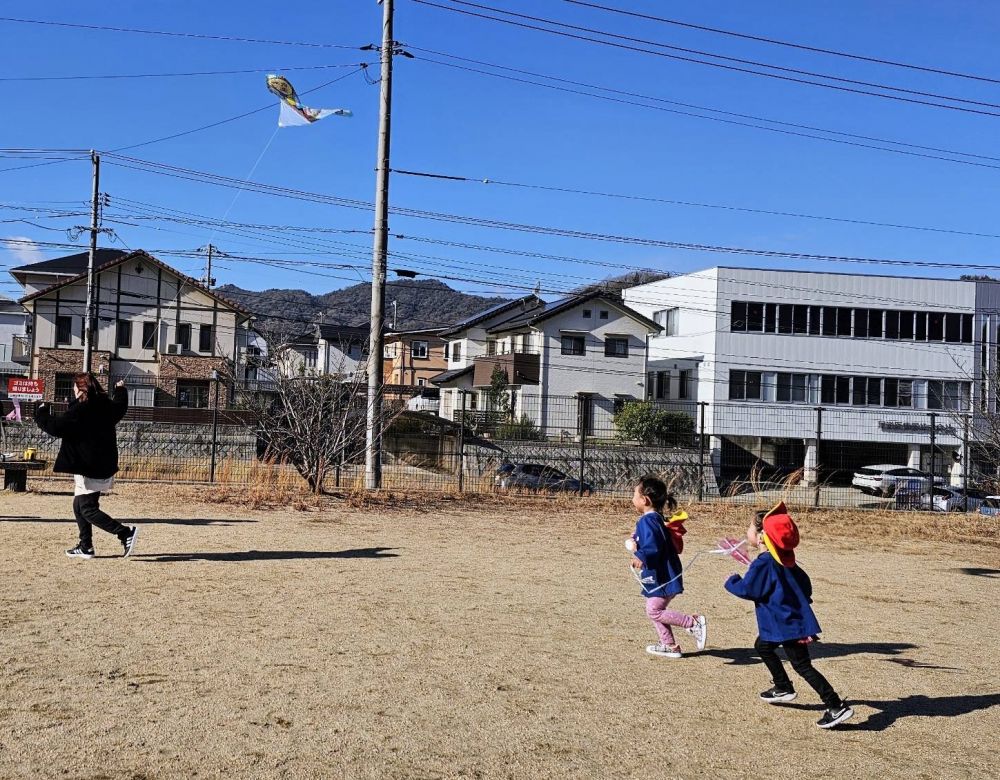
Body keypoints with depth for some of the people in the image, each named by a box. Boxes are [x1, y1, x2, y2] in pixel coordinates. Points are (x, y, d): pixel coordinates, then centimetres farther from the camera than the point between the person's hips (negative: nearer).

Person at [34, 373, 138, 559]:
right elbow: (120, 407, 32)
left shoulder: (80, 409, -16)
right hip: (104, 466, 9)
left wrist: (41, 412, 1)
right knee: (79, 505, 17)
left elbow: (56, 426, -17)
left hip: (89, 468, -9)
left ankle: (126, 532, -16)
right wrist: (120, 390, 51)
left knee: (87, 509, -6)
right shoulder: (106, 405, 9)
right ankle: (85, 547, 19)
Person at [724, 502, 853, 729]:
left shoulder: (763, 564, -20)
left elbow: (746, 589, -19)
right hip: (794, 616, 10)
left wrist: (731, 582, -1)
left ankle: (837, 707, -10)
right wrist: (800, 602, 23)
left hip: (787, 623, -10)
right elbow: (804, 582, 14)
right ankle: (783, 688, 38)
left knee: (802, 665, -8)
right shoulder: (783, 560, 8)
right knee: (763, 646, 27)